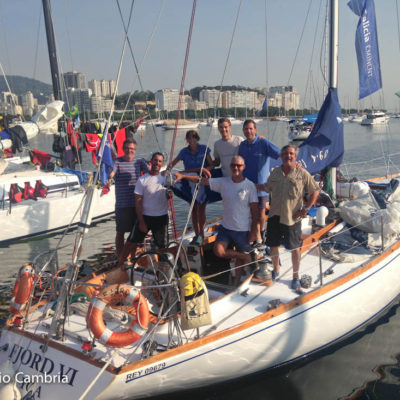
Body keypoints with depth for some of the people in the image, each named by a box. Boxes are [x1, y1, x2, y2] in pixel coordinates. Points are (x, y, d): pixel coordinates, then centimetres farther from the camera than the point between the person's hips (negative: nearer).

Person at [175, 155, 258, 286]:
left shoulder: (249, 186, -10)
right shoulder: (223, 182, -2)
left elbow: (254, 210, -8)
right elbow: (203, 180, -5)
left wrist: (253, 231, -9)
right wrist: (183, 176, -16)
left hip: (242, 229, -3)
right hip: (225, 226, 3)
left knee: (240, 260, 9)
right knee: (219, 252, -11)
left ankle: (237, 281, 33)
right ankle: (246, 256, 11)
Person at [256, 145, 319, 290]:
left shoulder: (302, 174, -6)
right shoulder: (275, 172, 6)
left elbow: (315, 191, -1)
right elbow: (267, 187, 21)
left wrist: (306, 209, -7)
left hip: (292, 218, -4)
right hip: (275, 216, 4)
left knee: (294, 248, 5)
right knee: (273, 245, 13)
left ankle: (295, 276, 21)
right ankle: (276, 270, 36)